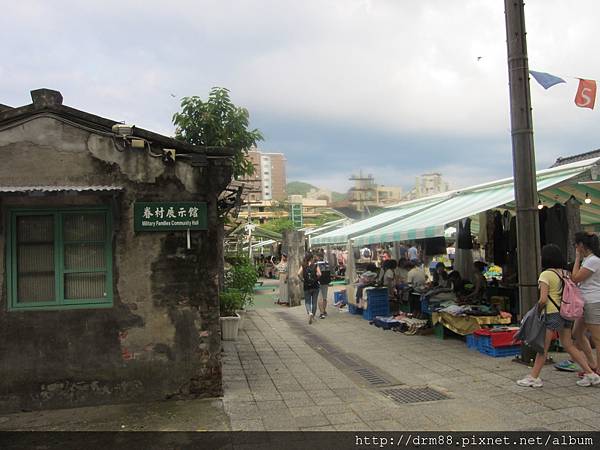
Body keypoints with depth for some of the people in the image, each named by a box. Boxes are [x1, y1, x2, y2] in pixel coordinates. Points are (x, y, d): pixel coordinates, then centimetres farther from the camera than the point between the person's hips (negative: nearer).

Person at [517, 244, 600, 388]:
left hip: (552, 313, -7)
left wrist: (537, 309, -3)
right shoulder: (565, 273, 8)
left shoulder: (545, 275, -13)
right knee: (568, 345, 16)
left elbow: (543, 299, -19)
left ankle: (534, 377, 7)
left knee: (543, 347, 0)